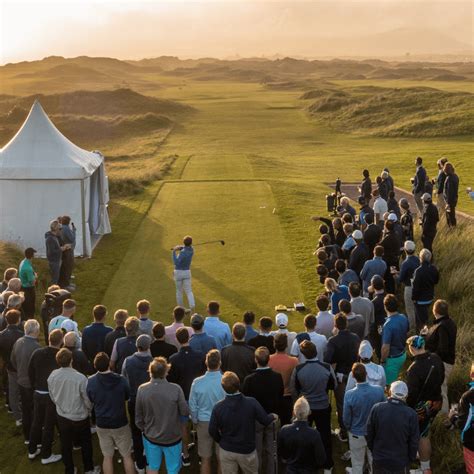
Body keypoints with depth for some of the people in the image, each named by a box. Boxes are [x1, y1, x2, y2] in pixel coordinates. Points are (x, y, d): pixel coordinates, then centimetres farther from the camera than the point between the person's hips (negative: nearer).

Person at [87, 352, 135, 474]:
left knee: (107, 457, 17)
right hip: (120, 423, -1)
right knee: (127, 456, 15)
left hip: (102, 424, 2)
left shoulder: (90, 382, -16)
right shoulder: (121, 380, -19)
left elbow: (90, 402, 1)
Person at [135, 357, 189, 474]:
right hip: (172, 438, -2)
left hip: (151, 437, 3)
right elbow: (185, 412, -14)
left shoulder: (142, 390, -15)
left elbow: (138, 417, -5)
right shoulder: (176, 389, -24)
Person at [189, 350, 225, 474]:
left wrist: (195, 422, 14)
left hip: (204, 423, 1)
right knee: (222, 459, 14)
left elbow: (192, 406, -3)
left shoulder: (197, 382, -13)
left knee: (205, 459, 13)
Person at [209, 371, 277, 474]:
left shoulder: (218, 407, -19)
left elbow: (212, 431, -10)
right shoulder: (251, 403, -22)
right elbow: (265, 421, -10)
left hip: (226, 450, 1)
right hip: (247, 450, 0)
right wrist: (273, 416, 14)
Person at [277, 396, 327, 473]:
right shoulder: (314, 434, -27)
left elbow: (280, 452, 0)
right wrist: (311, 465, 5)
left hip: (290, 470, 3)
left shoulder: (284, 431, -18)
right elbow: (321, 461, -16)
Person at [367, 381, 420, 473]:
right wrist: (411, 459, 7)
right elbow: (414, 442, -10)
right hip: (401, 463, -1)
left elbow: (369, 434, -4)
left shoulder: (376, 408, -14)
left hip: (379, 460, 1)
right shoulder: (411, 414, -19)